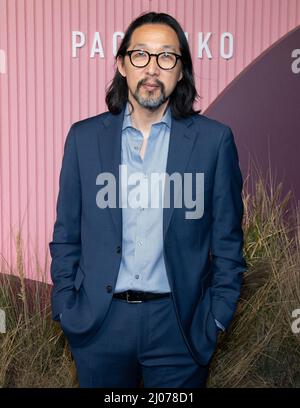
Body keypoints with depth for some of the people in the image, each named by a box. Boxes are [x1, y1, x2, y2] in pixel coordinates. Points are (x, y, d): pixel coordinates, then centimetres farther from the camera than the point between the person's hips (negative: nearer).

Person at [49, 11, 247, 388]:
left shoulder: (213, 140, -4)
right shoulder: (84, 137, 1)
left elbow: (227, 239, 0)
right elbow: (66, 234, 5)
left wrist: (217, 315, -3)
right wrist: (65, 308, 0)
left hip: (179, 325, -1)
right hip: (99, 324, 2)